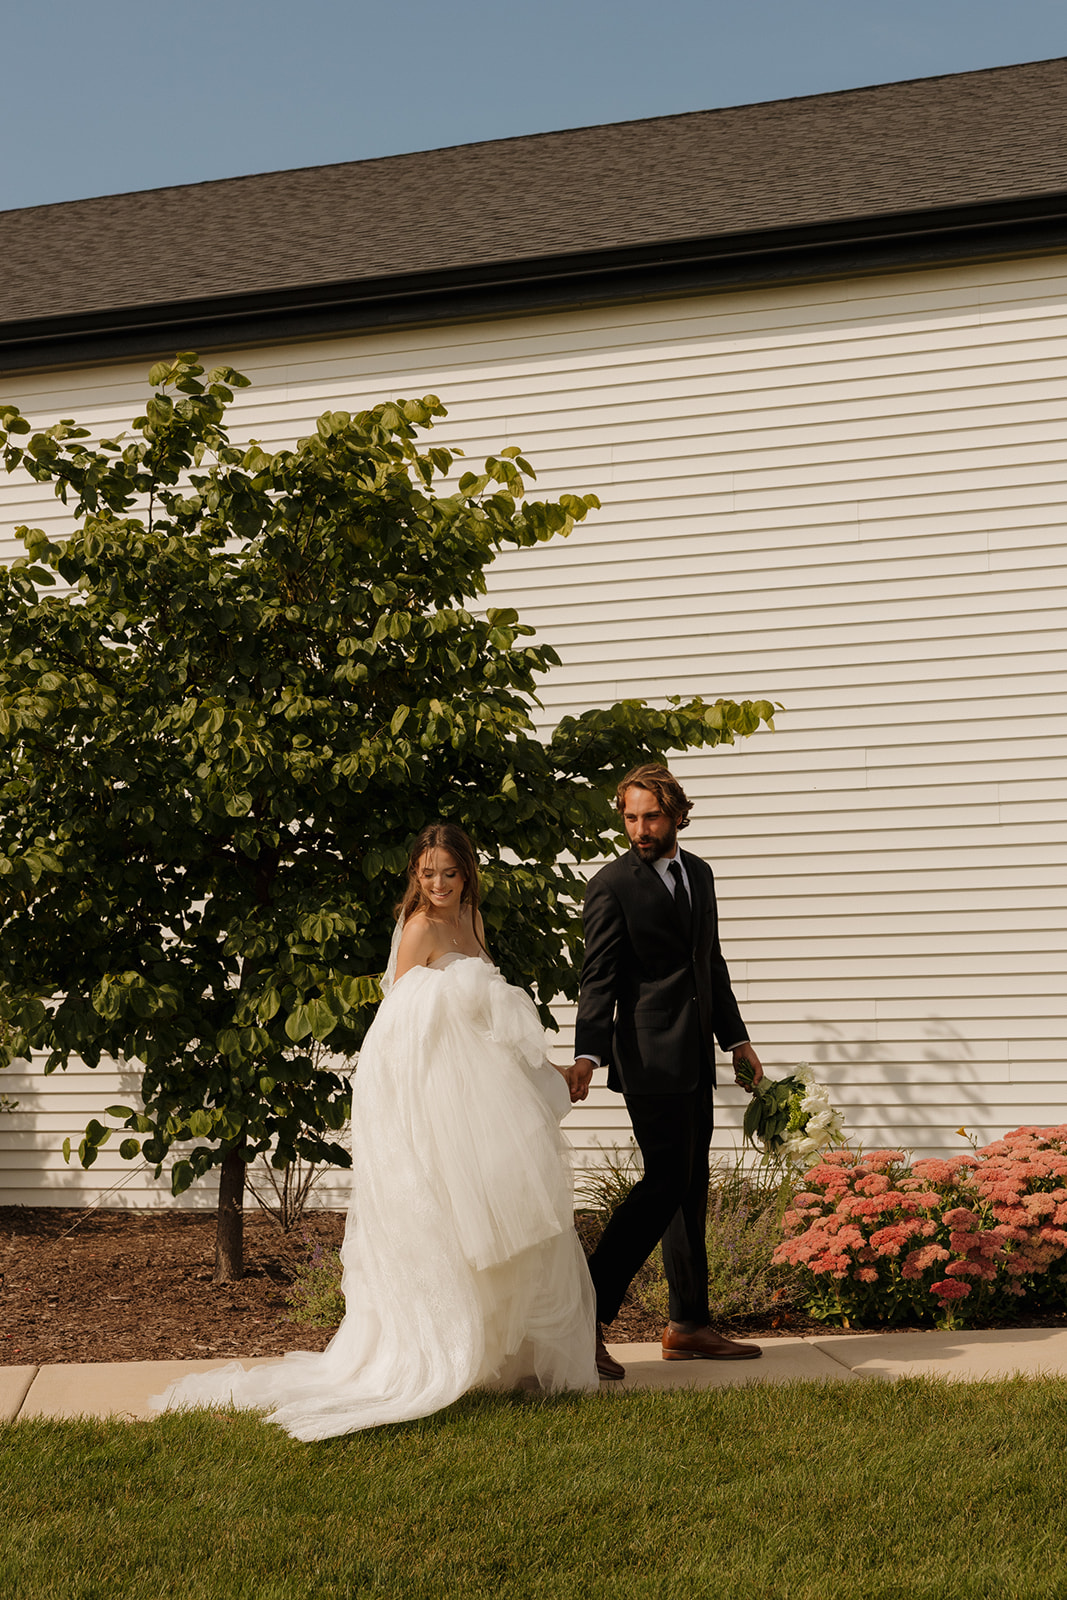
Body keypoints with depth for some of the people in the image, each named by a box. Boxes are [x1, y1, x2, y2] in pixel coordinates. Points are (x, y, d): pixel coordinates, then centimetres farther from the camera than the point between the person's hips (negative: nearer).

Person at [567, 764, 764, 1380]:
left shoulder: (698, 872, 13)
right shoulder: (612, 884, -9)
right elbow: (599, 978, -13)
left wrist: (736, 1037, 19)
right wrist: (587, 1054, -25)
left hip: (696, 1058, 8)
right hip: (651, 1057, -8)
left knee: (691, 1189, 11)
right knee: (665, 1183, -13)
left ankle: (690, 1327, 20)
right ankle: (589, 1313, -7)